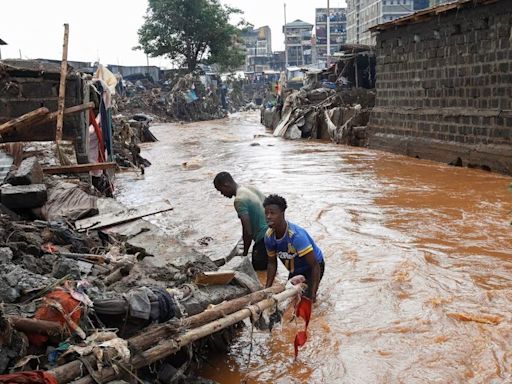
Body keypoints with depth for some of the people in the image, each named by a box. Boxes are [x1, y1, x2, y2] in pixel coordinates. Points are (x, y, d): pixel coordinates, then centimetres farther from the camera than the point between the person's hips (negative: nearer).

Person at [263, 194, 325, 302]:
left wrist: (313, 294, -38)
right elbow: (272, 263, -2)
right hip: (295, 271, 6)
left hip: (311, 268, -6)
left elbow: (315, 266, -35)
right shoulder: (269, 236, -18)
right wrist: (267, 289, -8)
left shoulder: (296, 235, -38)